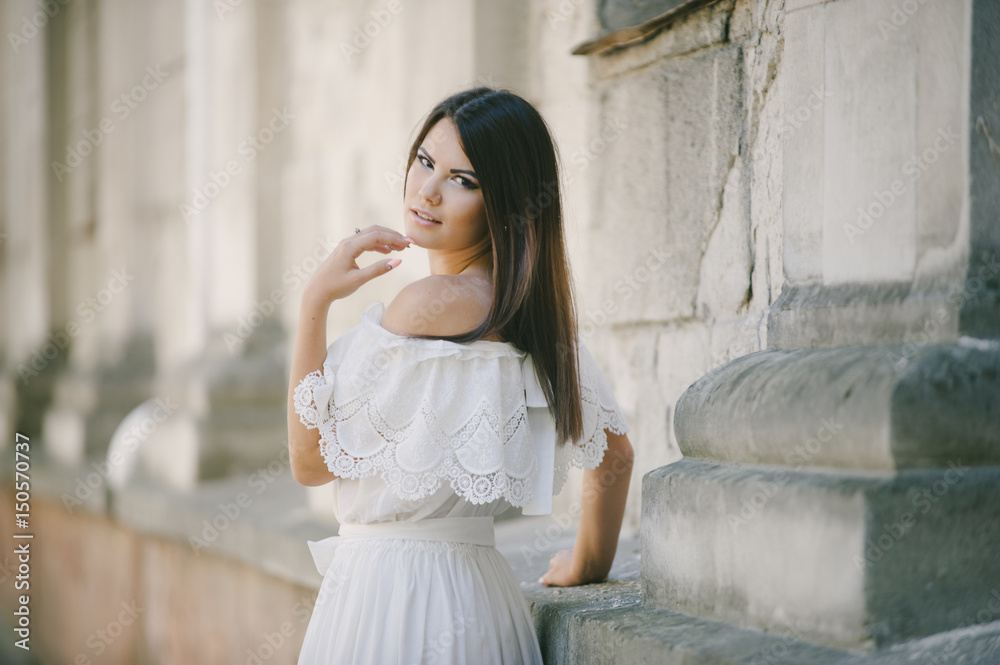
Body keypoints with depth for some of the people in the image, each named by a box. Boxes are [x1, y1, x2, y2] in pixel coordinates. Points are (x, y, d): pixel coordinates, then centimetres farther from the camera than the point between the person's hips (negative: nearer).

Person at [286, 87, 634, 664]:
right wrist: (587, 568, 29)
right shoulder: (532, 309, 5)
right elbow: (615, 455, 15)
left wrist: (315, 302, -11)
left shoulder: (431, 302, -20)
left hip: (390, 591, -8)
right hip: (478, 590, 8)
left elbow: (311, 460, -13)